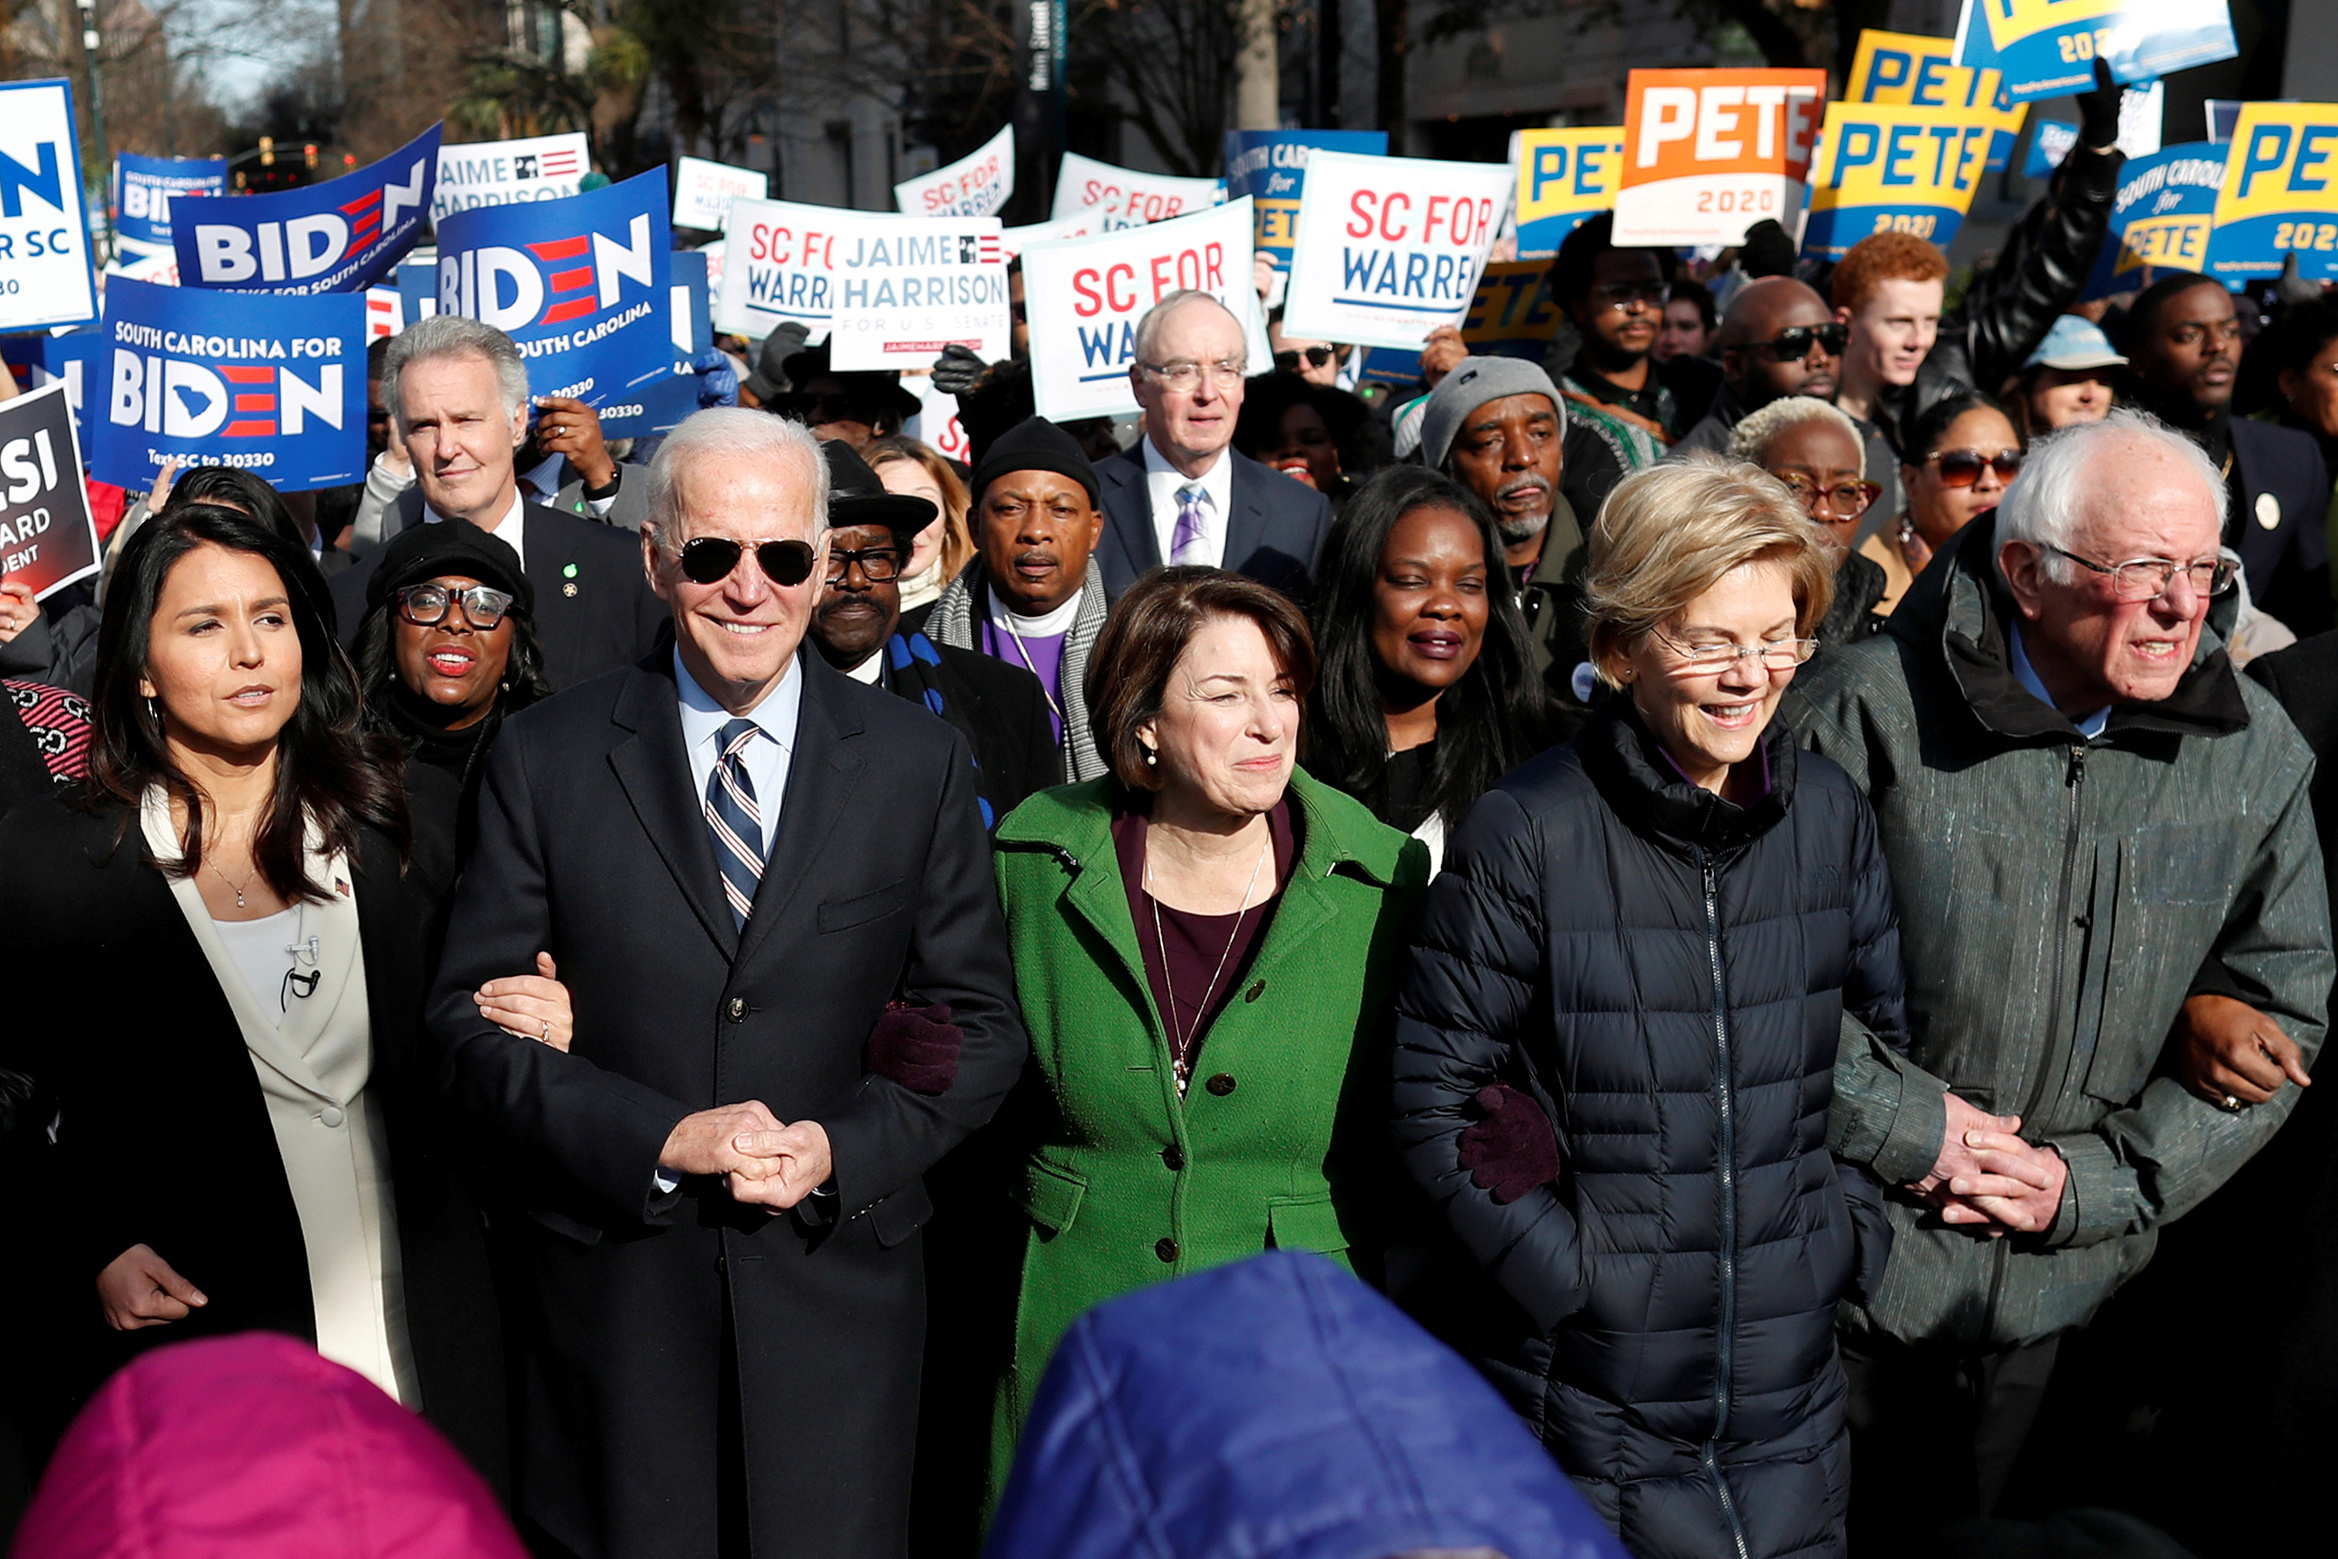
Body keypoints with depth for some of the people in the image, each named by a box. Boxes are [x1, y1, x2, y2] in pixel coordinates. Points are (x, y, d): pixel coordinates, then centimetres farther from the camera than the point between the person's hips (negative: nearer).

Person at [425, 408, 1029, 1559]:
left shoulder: (919, 764, 1)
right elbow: (467, 1025, -3)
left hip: (836, 1289, 1)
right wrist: (660, 1140, -16)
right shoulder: (545, 760, -1)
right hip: (610, 1293, 0)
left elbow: (980, 1026, 3)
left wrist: (840, 1148, -13)